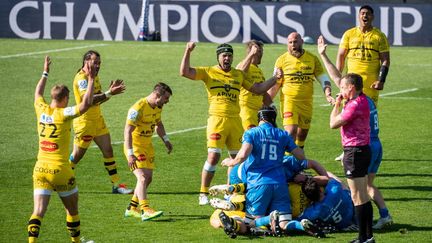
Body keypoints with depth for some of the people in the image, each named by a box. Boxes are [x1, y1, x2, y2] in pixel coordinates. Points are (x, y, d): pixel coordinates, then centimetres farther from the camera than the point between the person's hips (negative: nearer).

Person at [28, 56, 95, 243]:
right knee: (72, 209, 16)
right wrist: (91, 79, -17)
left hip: (40, 169, 4)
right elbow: (86, 104, -23)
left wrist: (45, 73, 37)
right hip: (60, 170, -4)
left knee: (38, 211, -5)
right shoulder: (63, 114, -12)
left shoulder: (41, 110, 4)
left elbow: (38, 93, 26)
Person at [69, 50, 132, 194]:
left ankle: (116, 185, 8)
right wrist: (109, 94, -35)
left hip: (98, 120, 9)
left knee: (108, 151, 5)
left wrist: (110, 91, -2)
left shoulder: (94, 76, 11)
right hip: (85, 121, -9)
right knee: (77, 156, 0)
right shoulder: (81, 78, -19)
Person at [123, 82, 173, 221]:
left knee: (148, 179, 11)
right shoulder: (138, 108, -23)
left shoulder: (157, 107, 5)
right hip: (135, 147, -9)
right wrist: (130, 154, -33)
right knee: (142, 178, -20)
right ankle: (146, 210, -28)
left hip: (147, 146, 9)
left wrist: (165, 140, 15)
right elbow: (128, 131, -27)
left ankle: (132, 209, 23)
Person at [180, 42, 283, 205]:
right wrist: (188, 52, -13)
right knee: (213, 156, -11)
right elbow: (185, 72, -5)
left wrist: (275, 78, 15)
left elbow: (258, 89, 24)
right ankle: (203, 194, -3)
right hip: (217, 119, -4)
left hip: (235, 120, 4)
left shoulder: (238, 75, 17)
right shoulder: (208, 72, 5)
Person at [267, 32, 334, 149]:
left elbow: (323, 78, 9)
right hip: (289, 100, -3)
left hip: (307, 102, 3)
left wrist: (328, 94, -7)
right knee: (291, 131, -17)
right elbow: (275, 84, 7)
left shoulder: (312, 58, 5)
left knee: (303, 132, 10)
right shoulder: (282, 60, 1)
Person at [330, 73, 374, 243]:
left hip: (355, 152, -10)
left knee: (358, 197, -7)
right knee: (363, 197, 14)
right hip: (362, 150, 10)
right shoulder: (362, 100, 10)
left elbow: (333, 124, -15)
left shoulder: (355, 105, -19)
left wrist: (337, 104, -4)